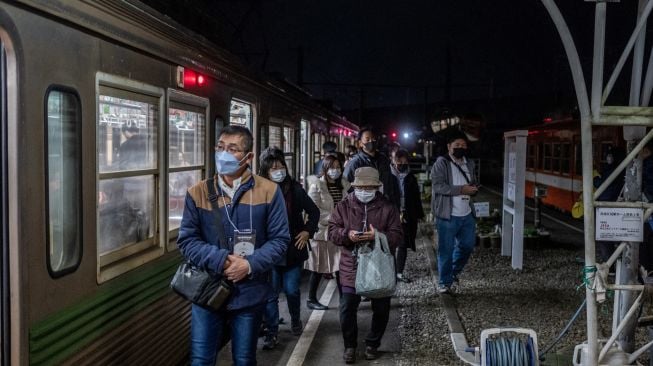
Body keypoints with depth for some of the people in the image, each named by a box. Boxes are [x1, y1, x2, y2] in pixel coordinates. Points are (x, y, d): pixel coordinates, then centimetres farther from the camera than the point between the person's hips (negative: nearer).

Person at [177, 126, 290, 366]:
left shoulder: (268, 192, -6)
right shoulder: (198, 193, -3)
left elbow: (279, 239, -5)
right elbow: (187, 240, -5)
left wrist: (250, 265, -19)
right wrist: (220, 260, -19)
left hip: (249, 293, 0)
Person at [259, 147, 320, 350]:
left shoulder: (295, 189, -4)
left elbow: (314, 212, 9)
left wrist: (307, 231, 0)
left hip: (293, 249, 1)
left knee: (292, 289, 11)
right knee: (270, 293, 3)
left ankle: (295, 320, 38)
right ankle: (271, 332, 16)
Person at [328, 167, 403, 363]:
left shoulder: (388, 207, 0)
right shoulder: (344, 206, 2)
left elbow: (397, 235, -3)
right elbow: (332, 231, 1)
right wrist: (347, 235, -20)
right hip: (351, 267, 0)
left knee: (381, 309, 9)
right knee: (347, 308, -1)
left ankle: (372, 344, 30)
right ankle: (350, 345, 21)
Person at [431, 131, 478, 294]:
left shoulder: (469, 164, 13)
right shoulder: (441, 163, -9)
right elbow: (437, 186, -19)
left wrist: (474, 188, 1)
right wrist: (461, 189, -22)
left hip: (467, 214, 6)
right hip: (448, 215, -6)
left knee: (467, 246, 13)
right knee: (446, 250, 1)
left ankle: (454, 272, 36)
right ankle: (444, 282, 15)